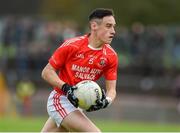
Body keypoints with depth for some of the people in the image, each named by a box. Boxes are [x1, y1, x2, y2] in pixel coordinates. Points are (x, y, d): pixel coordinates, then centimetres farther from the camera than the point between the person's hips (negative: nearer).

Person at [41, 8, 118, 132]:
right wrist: (66, 88, -25)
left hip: (77, 103, 6)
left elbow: (111, 90, -1)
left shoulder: (111, 56, -5)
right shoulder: (71, 45, -18)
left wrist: (106, 101, -23)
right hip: (60, 100, -6)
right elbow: (47, 72, -10)